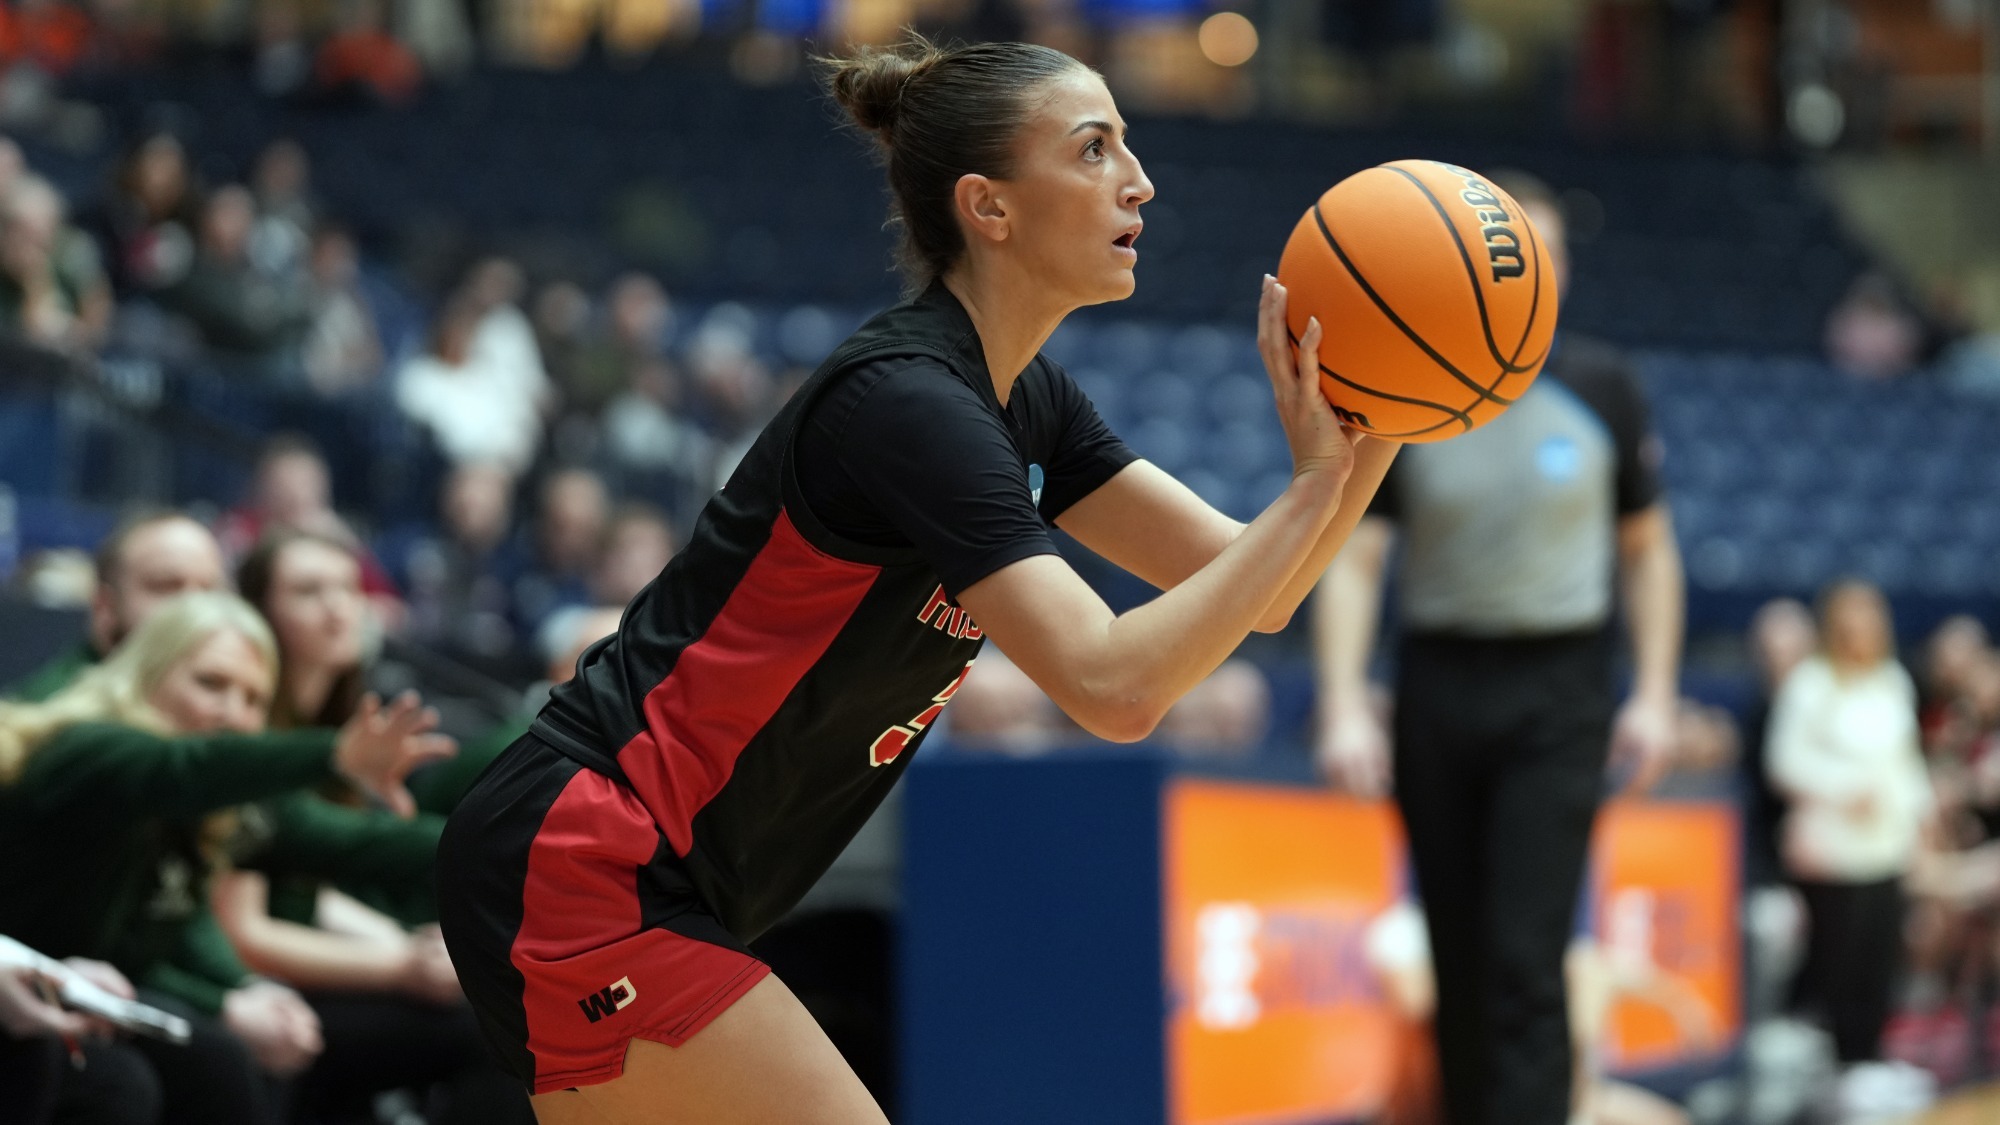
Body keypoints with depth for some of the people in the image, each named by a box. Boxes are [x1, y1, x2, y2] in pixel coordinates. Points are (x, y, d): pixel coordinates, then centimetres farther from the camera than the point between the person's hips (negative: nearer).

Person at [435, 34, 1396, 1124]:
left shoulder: (1022, 398, 9)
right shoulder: (908, 402, -20)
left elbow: (1245, 591, 9)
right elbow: (1114, 686, -28)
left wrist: (1372, 432, -7)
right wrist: (1318, 483, -25)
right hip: (590, 878, -10)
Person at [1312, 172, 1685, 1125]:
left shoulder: (1601, 390, 0)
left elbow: (1646, 547, 8)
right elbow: (1353, 558, -2)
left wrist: (1655, 695, 2)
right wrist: (1343, 706, -12)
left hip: (1558, 693, -2)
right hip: (1438, 685, 2)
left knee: (1524, 958, -13)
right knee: (1460, 962, 8)